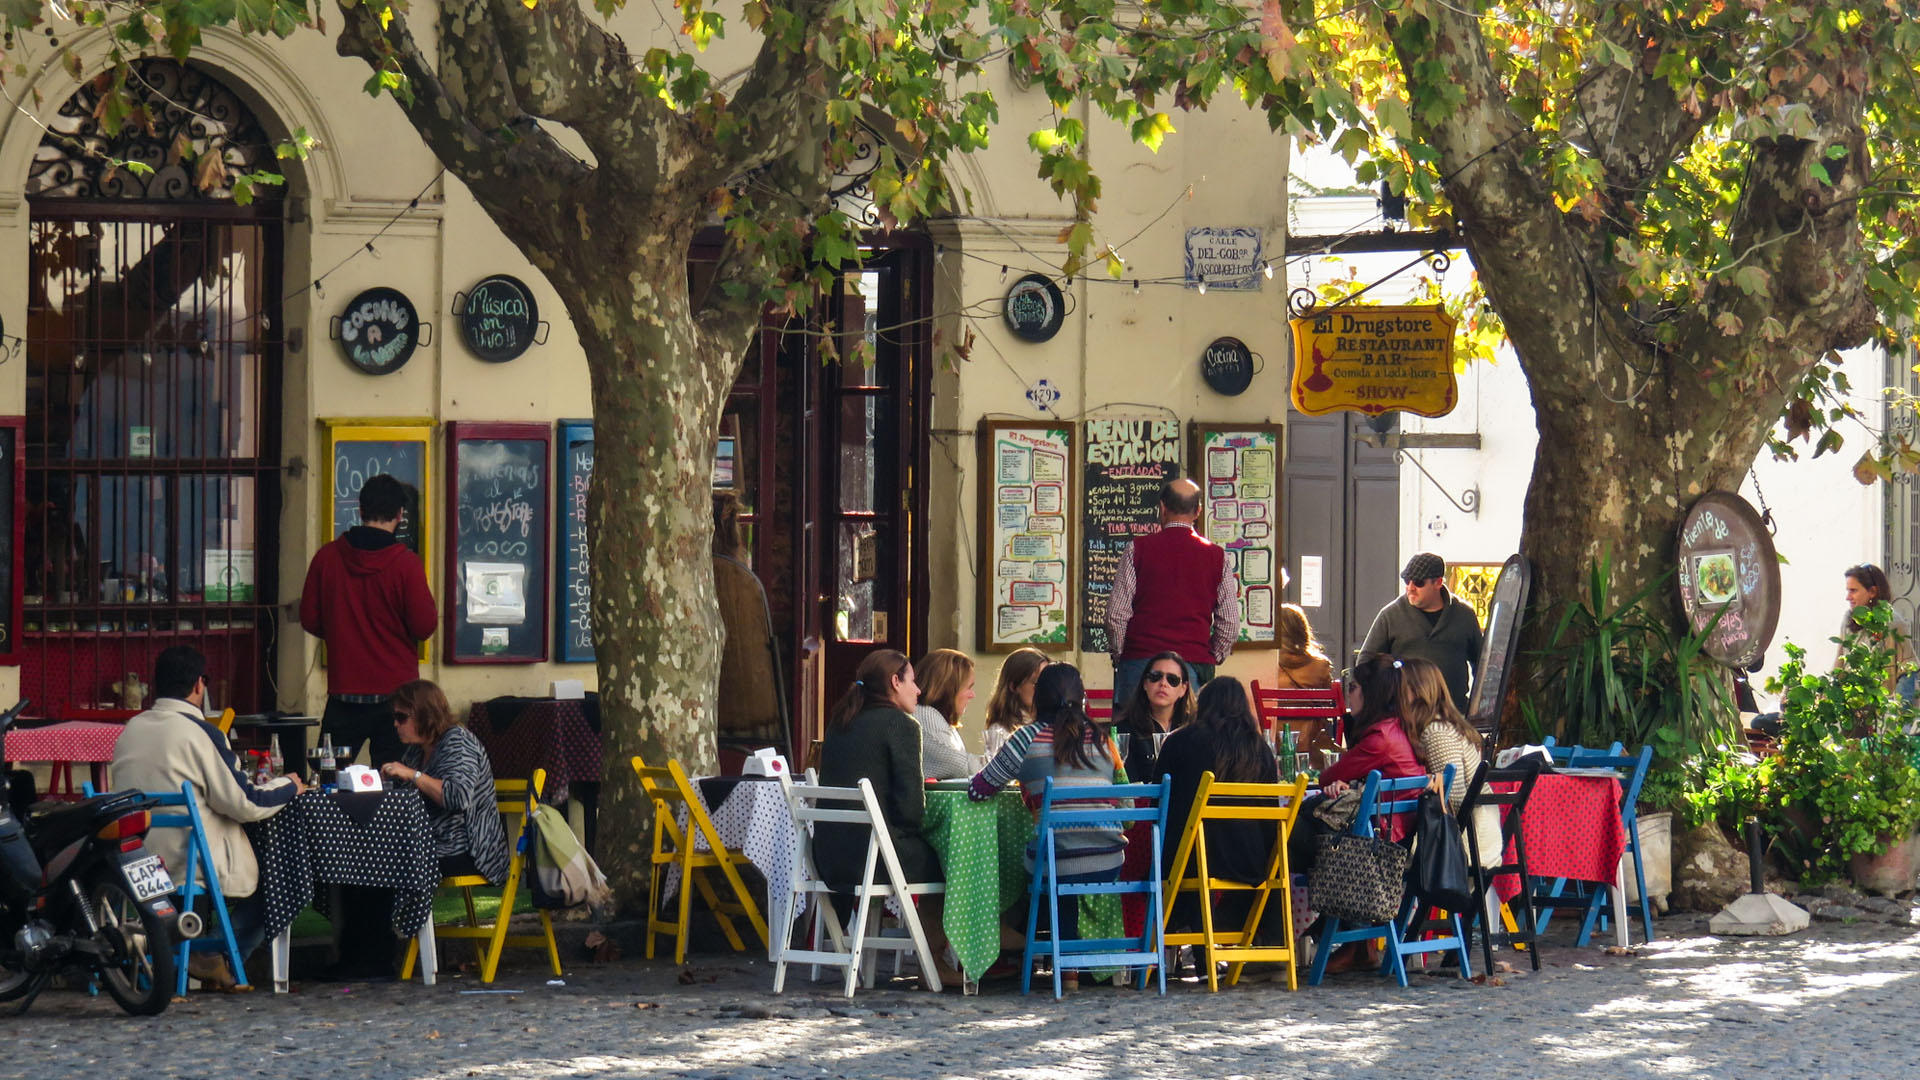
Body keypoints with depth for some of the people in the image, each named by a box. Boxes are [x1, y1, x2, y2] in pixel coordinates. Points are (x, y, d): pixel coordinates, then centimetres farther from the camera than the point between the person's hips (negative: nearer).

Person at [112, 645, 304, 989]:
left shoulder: (130, 730, 6)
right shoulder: (198, 733, -15)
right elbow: (245, 803, -13)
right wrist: (289, 786, 5)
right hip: (194, 867, -7)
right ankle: (214, 956, 1)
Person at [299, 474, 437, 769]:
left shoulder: (327, 556, -2)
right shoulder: (406, 563, -11)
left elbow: (309, 620, 5)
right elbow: (424, 626, -11)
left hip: (344, 692, 2)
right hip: (395, 689, -2)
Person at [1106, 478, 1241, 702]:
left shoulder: (1138, 550, 0)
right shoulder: (1216, 556, 6)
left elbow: (1116, 614, -1)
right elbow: (1230, 623, 6)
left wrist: (1118, 655, 13)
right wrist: (1213, 659, 18)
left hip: (1141, 660, -2)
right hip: (1195, 663, 2)